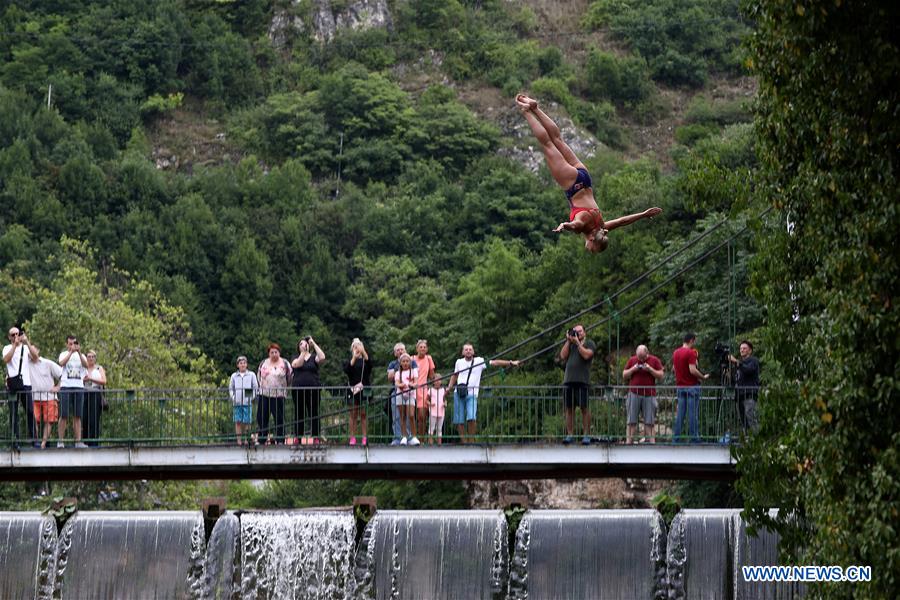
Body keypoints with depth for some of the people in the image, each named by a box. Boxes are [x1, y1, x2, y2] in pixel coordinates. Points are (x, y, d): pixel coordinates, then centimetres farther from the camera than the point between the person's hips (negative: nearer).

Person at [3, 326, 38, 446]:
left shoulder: (26, 348, 13)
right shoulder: (7, 348, 9)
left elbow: (35, 358, -4)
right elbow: (6, 359, -11)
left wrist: (27, 342, -10)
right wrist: (15, 344, -14)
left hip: (26, 383, 1)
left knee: (30, 411, -2)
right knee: (13, 413, -2)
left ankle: (33, 438, 0)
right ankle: (15, 440, -3)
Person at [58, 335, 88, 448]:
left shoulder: (81, 356, 14)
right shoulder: (64, 354, 8)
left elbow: (86, 364, -7)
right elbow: (62, 363, -13)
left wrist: (79, 352, -17)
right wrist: (71, 352, -17)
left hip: (79, 388, 2)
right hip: (66, 387, -2)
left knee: (77, 416, 1)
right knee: (64, 415, -6)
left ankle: (78, 441, -1)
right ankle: (61, 441, -4)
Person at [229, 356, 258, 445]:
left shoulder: (251, 375, 9)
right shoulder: (234, 376, 12)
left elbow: (255, 387, 8)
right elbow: (231, 388, 15)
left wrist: (252, 397, -4)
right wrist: (233, 397, -1)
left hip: (247, 402, -1)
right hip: (237, 402, 1)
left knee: (247, 422, -4)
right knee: (238, 421, -4)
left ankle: (246, 439, 2)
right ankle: (239, 440, -2)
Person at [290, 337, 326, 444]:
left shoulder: (313, 357, 9)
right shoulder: (296, 358, 11)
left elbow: (322, 358, -12)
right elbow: (297, 364, -11)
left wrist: (314, 344, -10)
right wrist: (303, 352, -17)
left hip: (313, 389, -1)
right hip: (298, 390, 1)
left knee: (314, 414, -1)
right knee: (299, 414, 3)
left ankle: (315, 438, -1)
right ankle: (297, 437, 6)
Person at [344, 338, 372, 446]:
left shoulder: (365, 360, 8)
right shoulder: (350, 360, 8)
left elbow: (369, 366, -14)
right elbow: (346, 370, -11)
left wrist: (364, 353, -24)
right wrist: (354, 358, -20)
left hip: (364, 389, 0)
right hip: (353, 388, 0)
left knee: (363, 414, -1)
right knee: (353, 414, 0)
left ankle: (365, 438, -2)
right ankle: (352, 438, -2)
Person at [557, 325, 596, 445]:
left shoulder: (589, 344, 9)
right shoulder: (569, 344, 21)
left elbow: (586, 355, -9)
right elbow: (563, 356, 6)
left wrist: (577, 342, -3)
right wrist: (568, 341, 4)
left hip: (583, 381, -4)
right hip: (568, 380, 4)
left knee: (585, 408, -5)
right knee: (569, 408, 3)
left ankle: (586, 435, -3)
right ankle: (570, 434, 6)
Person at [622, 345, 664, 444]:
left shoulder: (655, 360, 5)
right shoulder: (632, 360, 10)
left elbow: (661, 375, 1)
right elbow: (624, 376, 11)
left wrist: (650, 369, -13)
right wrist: (633, 369, -7)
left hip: (649, 395, -1)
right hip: (634, 394, 1)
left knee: (649, 421, -3)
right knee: (632, 421, -1)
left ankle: (652, 441, -2)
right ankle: (628, 441, -1)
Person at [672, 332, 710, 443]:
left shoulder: (675, 353, 11)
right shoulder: (691, 353, -14)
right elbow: (693, 370, -21)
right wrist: (703, 377, -8)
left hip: (680, 386, 7)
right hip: (691, 386, -7)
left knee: (679, 413, 8)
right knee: (693, 414, -3)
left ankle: (676, 437, 7)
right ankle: (694, 438, -2)